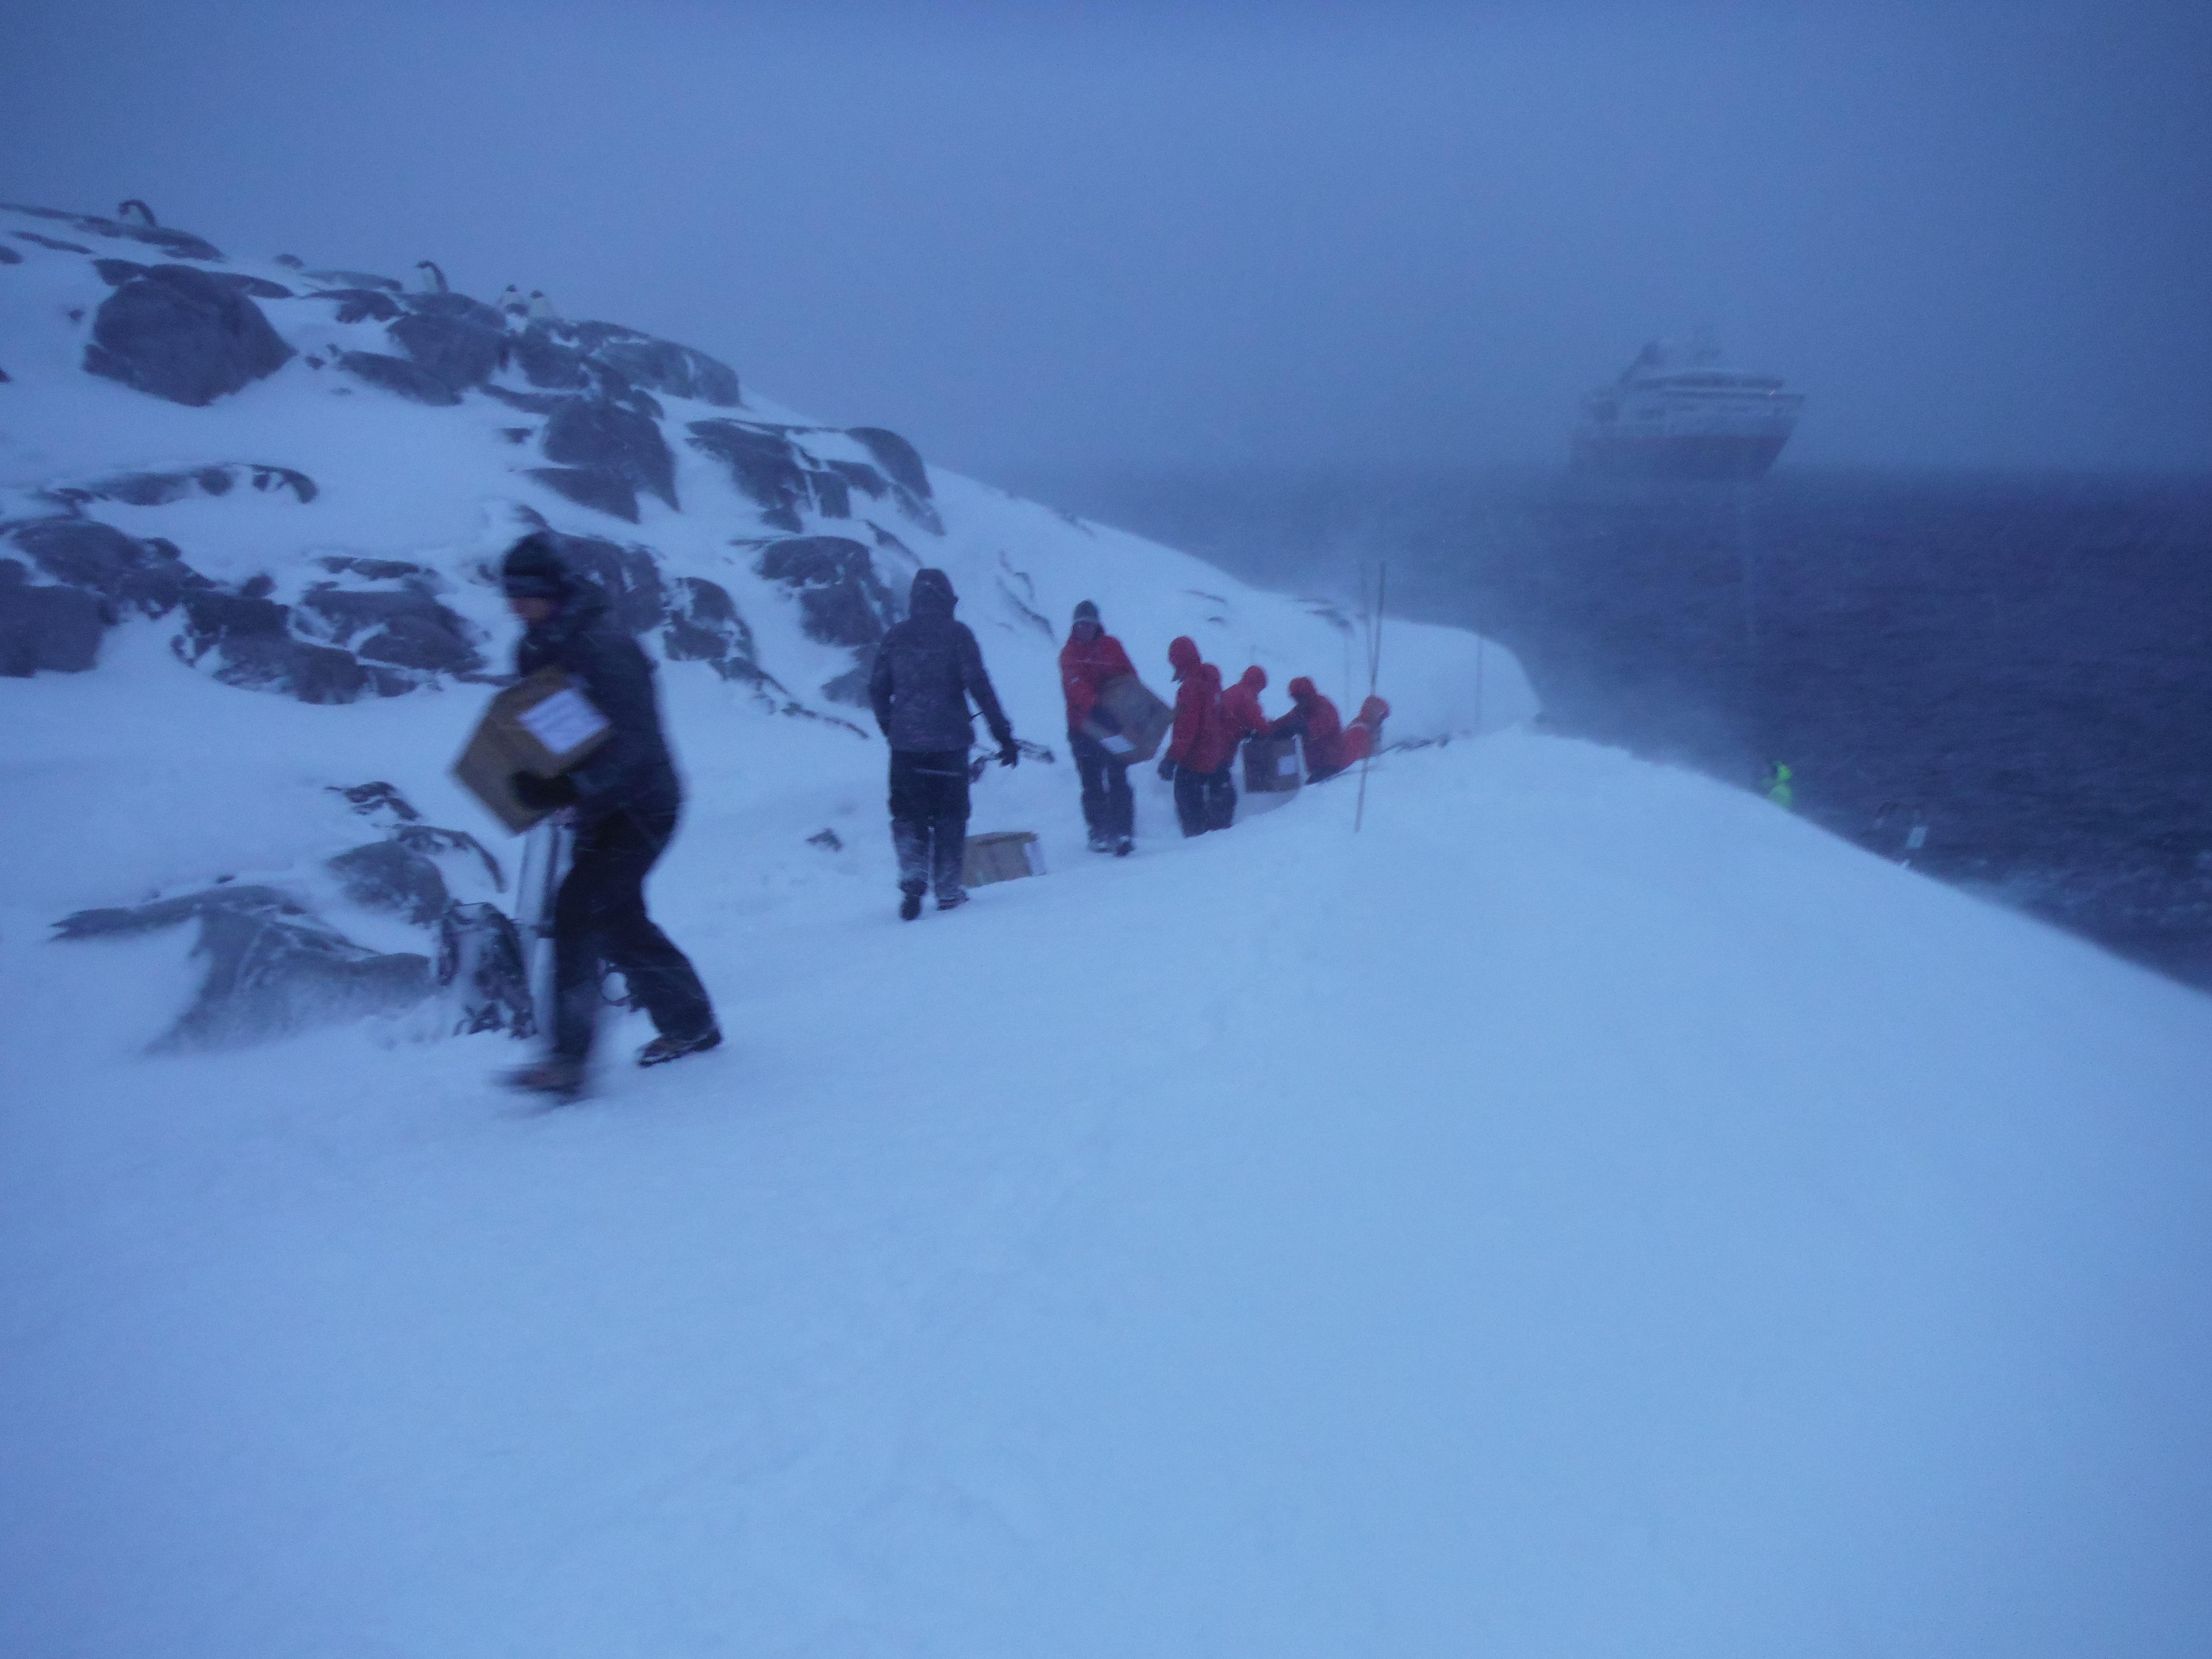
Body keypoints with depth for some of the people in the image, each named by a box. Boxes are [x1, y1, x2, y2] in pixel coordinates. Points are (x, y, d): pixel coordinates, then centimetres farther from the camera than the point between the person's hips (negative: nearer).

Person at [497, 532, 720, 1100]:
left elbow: (632, 740, -28)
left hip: (640, 807, -9)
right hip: (598, 808, 9)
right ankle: (691, 1024, 31)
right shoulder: (539, 648, 6)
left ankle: (569, 1061, -15)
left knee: (578, 911, -17)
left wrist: (570, 789, -38)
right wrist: (536, 780, -6)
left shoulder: (601, 646, -22)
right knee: (618, 922, 14)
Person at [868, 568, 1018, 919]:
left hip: (905, 742, 2)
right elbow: (978, 685, -10)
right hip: (949, 741, -2)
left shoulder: (895, 636, 4)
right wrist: (1003, 733, -7)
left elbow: (876, 688, 8)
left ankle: (913, 882, -8)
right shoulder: (957, 634, -4)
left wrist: (889, 726, 24)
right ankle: (948, 892, 12)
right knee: (949, 816, 10)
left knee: (908, 815, 11)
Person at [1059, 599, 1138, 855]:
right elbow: (1076, 685, -16)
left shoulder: (1111, 646, 6)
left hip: (1113, 725, 0)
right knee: (1092, 785, 6)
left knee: (1117, 781, -9)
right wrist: (1094, 708, -34)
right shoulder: (1069, 653, 1)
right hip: (1083, 728, 0)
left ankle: (1123, 832, -12)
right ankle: (1100, 833, 14)